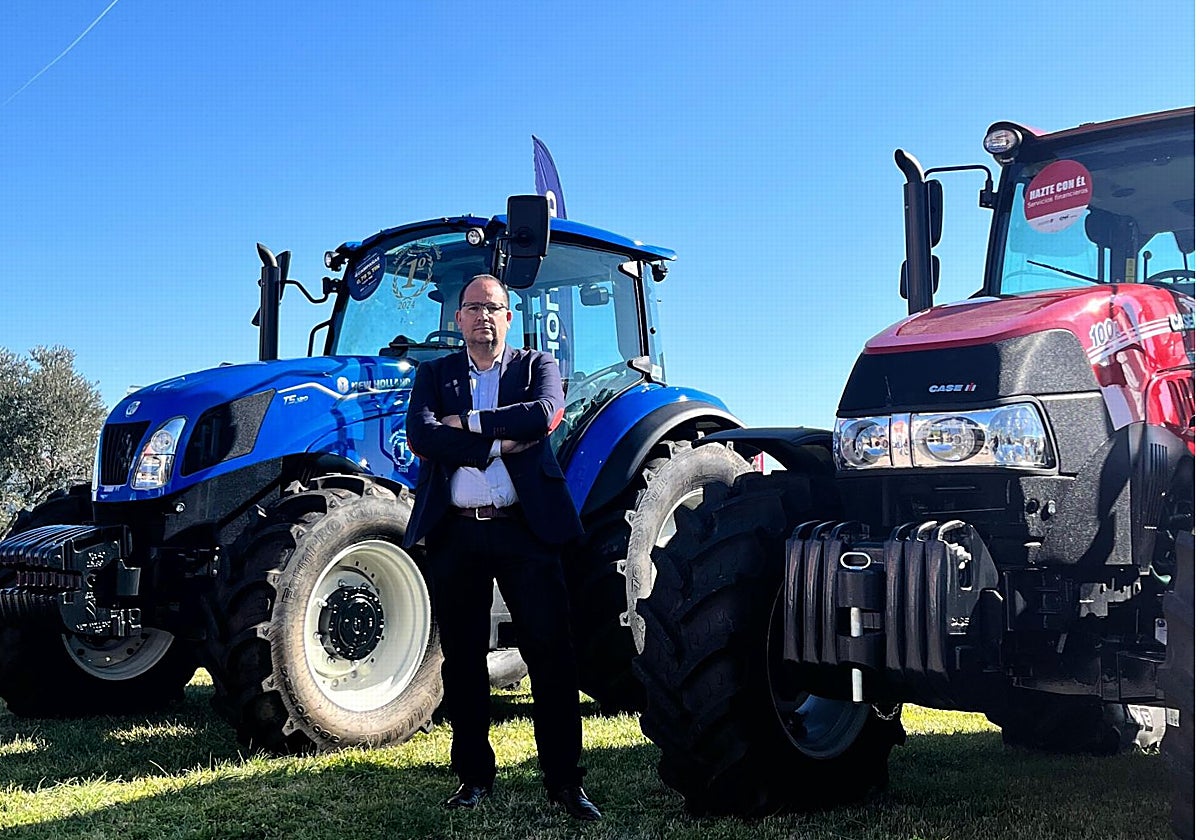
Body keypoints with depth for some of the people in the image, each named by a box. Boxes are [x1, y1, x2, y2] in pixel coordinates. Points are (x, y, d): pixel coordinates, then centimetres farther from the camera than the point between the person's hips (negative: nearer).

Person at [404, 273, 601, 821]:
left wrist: (468, 422, -9)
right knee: (462, 658, 8)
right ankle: (474, 776, 20)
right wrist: (499, 443, -12)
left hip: (525, 529, -1)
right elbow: (421, 436, -6)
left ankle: (565, 780, 5)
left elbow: (547, 413, -11)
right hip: (454, 534, 2)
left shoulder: (537, 365, 12)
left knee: (551, 654, -4)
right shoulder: (434, 374, 14)